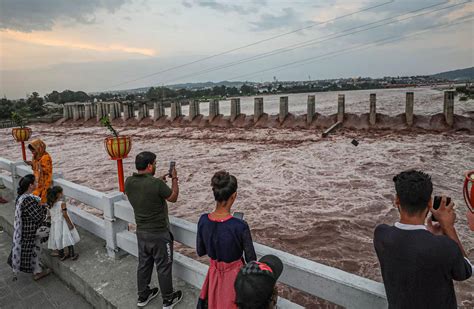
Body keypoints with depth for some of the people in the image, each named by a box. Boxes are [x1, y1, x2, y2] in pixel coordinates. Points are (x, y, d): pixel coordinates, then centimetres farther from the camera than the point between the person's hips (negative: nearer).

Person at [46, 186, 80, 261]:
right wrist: (70, 224, -13)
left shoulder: (51, 204, -2)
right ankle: (72, 255, 15)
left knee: (59, 239, 16)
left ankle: (61, 255, 28)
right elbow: (65, 215, -21)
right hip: (63, 224, -6)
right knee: (68, 238, 7)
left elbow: (52, 215, 5)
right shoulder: (62, 204, -22)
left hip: (55, 224, 6)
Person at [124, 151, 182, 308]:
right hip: (159, 233, -6)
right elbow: (173, 197, -9)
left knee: (144, 264, 22)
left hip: (141, 232, 6)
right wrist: (174, 178, 2)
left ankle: (143, 296, 39)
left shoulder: (128, 182, -8)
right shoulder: (156, 184, -27)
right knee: (163, 267, 11)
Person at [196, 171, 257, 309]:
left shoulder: (203, 220, -15)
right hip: (234, 274, -4)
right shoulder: (240, 226, -28)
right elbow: (251, 259, -15)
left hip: (214, 272, 4)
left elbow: (200, 251, 0)